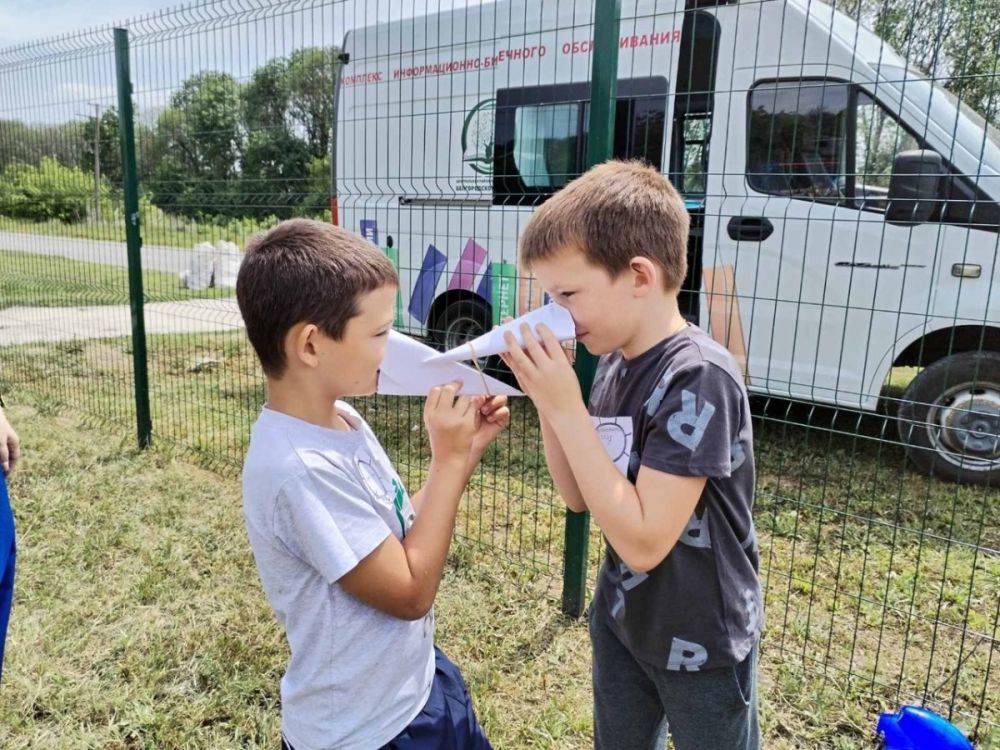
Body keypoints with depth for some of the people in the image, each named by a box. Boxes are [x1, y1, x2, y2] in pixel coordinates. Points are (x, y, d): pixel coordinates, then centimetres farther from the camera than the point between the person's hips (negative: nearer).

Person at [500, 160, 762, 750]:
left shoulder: (698, 376, -28)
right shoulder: (615, 363, -6)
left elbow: (643, 540, -30)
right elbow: (579, 496, 1)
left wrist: (567, 410, -30)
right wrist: (545, 399, -13)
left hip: (700, 644, -6)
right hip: (622, 620, 7)